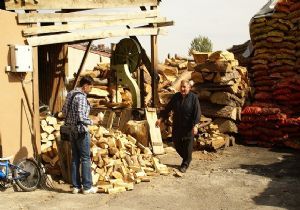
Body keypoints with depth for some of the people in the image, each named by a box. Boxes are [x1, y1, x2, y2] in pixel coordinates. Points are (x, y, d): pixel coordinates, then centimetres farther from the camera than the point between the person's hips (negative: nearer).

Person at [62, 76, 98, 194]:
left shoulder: (70, 94, 9)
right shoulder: (81, 97, -19)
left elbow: (64, 111, 16)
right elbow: (81, 118, -23)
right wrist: (92, 122, -8)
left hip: (71, 130, 9)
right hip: (81, 131, -9)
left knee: (75, 158, 12)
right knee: (85, 159, 0)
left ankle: (76, 186, 18)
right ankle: (87, 187, 7)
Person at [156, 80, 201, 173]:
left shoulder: (193, 98, -9)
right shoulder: (176, 97, 5)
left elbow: (197, 112, -12)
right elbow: (168, 108, 9)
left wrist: (195, 125, -20)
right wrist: (161, 119, 3)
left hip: (188, 127, -5)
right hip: (177, 126, 5)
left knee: (187, 145, 0)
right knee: (177, 144, 11)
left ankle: (185, 164, 16)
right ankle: (187, 159, 34)